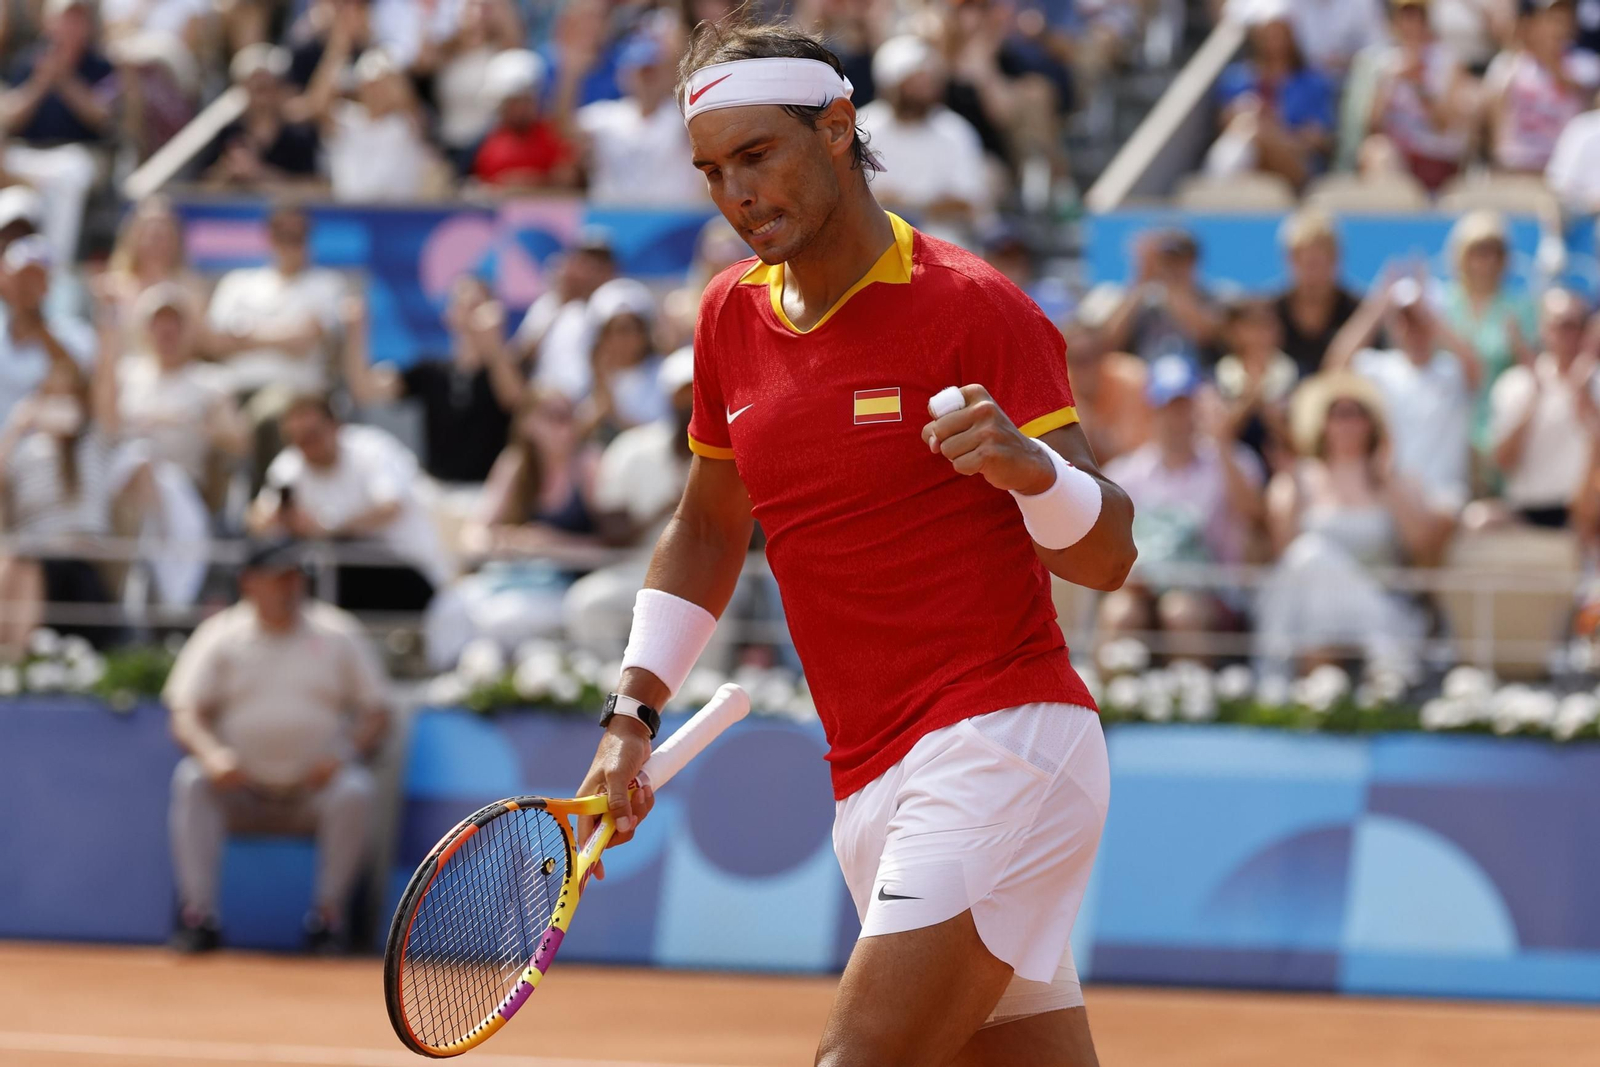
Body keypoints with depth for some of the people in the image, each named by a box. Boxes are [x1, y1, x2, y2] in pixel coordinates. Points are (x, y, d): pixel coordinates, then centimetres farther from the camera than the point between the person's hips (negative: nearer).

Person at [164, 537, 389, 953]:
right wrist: (211, 753, -24)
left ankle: (328, 913, -21)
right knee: (190, 780, -28)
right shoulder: (220, 636, 7)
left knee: (356, 792, -31)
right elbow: (185, 715, -1)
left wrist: (345, 754, -14)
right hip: (240, 791, 0)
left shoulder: (337, 634, 9)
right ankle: (199, 912, -29)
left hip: (315, 788, 0)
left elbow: (376, 712, 7)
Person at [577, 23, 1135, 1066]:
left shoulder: (975, 307, -9)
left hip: (1001, 745, -7)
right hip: (871, 785, 7)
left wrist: (1028, 467, -31)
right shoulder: (733, 317, 11)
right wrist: (632, 714, 15)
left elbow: (1106, 556, -10)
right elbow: (708, 530, 26)